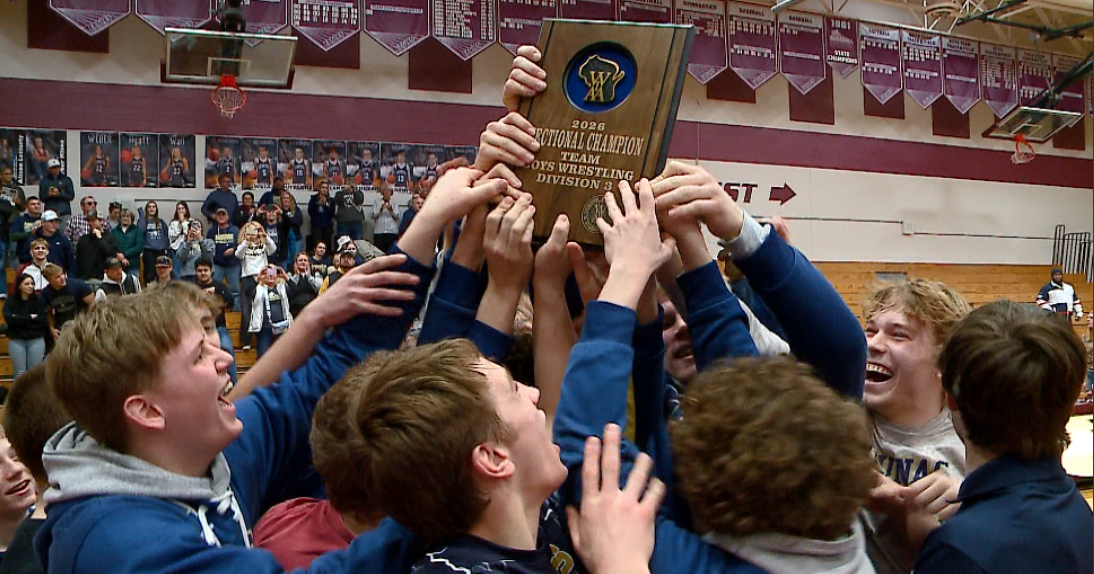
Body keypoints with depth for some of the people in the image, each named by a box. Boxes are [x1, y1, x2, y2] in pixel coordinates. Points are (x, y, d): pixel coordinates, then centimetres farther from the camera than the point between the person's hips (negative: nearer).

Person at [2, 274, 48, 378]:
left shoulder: (39, 300, 4)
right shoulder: (10, 301, 4)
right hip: (16, 341, 0)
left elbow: (42, 320, -7)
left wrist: (19, 318, -9)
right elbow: (8, 319, -10)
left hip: (36, 340, 0)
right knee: (20, 373, 0)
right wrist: (30, 317, -11)